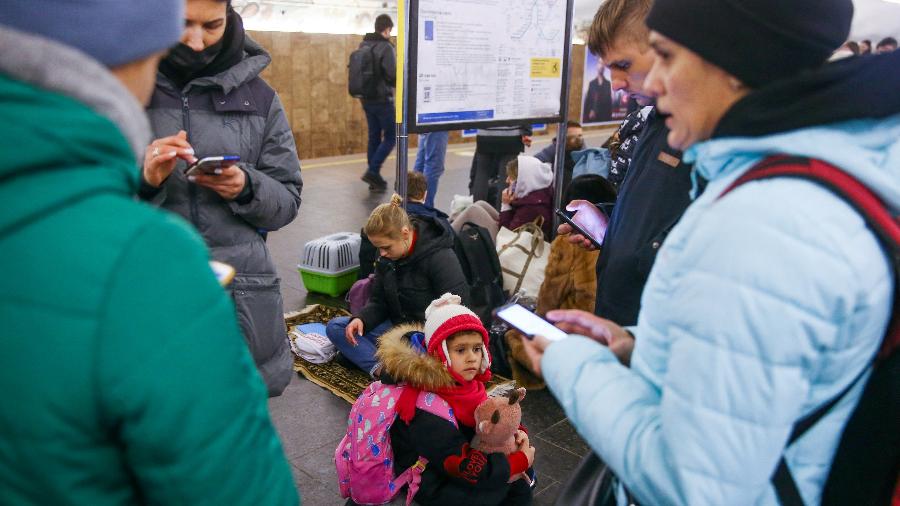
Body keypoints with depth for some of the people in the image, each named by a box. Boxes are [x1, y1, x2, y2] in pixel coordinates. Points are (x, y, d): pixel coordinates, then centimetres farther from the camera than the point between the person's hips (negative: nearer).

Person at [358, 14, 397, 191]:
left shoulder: (362, 45, 9)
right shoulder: (386, 47, -14)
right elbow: (393, 76, -18)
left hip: (366, 99, 8)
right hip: (382, 99, -7)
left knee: (374, 137, 12)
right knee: (391, 136, 2)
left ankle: (374, 177, 15)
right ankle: (372, 171, -8)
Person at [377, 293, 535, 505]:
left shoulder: (465, 384, -6)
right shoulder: (426, 408, -31)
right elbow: (465, 468, -28)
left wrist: (513, 433, -10)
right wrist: (520, 461, -19)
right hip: (432, 486, -7)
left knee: (520, 488, 2)